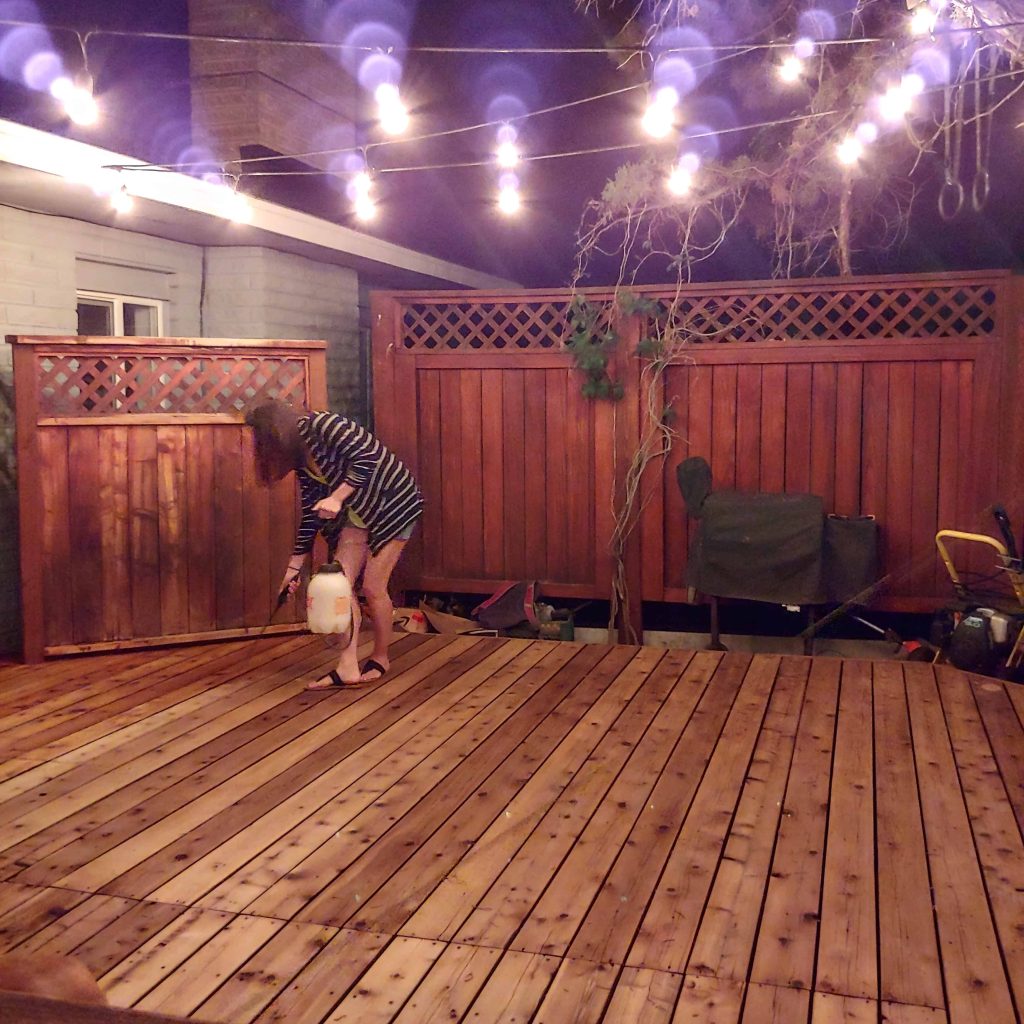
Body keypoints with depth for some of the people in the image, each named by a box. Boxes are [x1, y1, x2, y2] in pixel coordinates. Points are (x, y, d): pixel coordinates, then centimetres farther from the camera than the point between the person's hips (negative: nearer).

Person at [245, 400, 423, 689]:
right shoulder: (301, 458, 7)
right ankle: (348, 667, -4)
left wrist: (336, 497, -30)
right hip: (359, 511, 8)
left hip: (393, 503, -8)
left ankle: (381, 658, 16)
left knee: (373, 587, -5)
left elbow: (368, 456, -28)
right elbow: (311, 513, 10)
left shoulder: (320, 425, -18)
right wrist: (294, 566, 12)